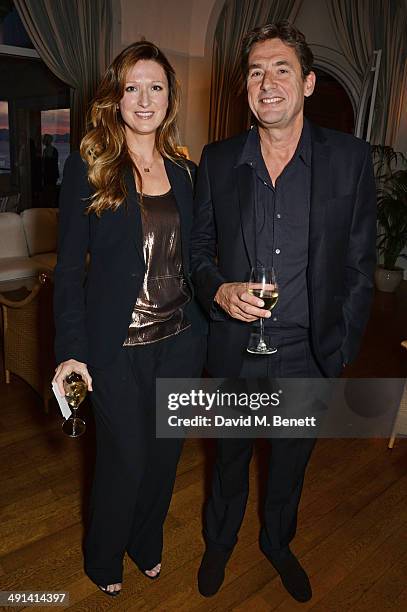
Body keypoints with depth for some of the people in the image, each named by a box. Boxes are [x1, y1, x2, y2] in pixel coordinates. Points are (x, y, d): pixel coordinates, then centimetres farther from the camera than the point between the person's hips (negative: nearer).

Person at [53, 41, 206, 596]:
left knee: (165, 451, 17)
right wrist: (71, 350, -11)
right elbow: (69, 266, -7)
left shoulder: (185, 171, 6)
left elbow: (194, 258, 10)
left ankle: (147, 544, 47)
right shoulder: (87, 167, -6)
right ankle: (104, 557, 41)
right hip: (119, 345, -4)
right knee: (125, 458, 9)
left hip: (181, 340, 4)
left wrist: (210, 312, 4)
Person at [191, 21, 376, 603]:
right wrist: (218, 290, -17)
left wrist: (342, 346, -3)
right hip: (235, 351, 1)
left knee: (291, 460, 22)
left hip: (309, 356, 0)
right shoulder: (217, 160, -4)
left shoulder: (350, 157, -8)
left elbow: (360, 263, -3)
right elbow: (198, 248, 4)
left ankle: (278, 543, 53)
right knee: (231, 457, 22)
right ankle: (220, 542, 51)